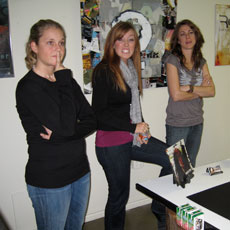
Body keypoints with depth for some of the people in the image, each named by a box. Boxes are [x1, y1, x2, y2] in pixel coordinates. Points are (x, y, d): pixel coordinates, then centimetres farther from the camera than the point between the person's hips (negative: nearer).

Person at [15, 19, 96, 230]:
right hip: (49, 180, -6)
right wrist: (63, 78, -18)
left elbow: (91, 120, 0)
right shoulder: (27, 87, -15)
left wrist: (60, 134, -17)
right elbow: (66, 125, -25)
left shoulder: (66, 81, 7)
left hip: (80, 171, 7)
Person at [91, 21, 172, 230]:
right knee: (119, 196, 7)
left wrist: (142, 129, 2)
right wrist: (134, 127, -18)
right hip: (111, 143, -7)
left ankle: (160, 207, 23)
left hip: (132, 137, 7)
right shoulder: (103, 71, -13)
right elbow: (99, 113, -17)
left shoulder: (132, 68, 11)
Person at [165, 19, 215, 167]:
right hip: (177, 123, -5)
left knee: (190, 166, 18)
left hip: (197, 122, 5)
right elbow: (176, 95, -17)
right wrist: (201, 90, -6)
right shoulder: (172, 60, -9)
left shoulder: (201, 61, 7)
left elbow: (212, 91, -3)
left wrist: (190, 88, -16)